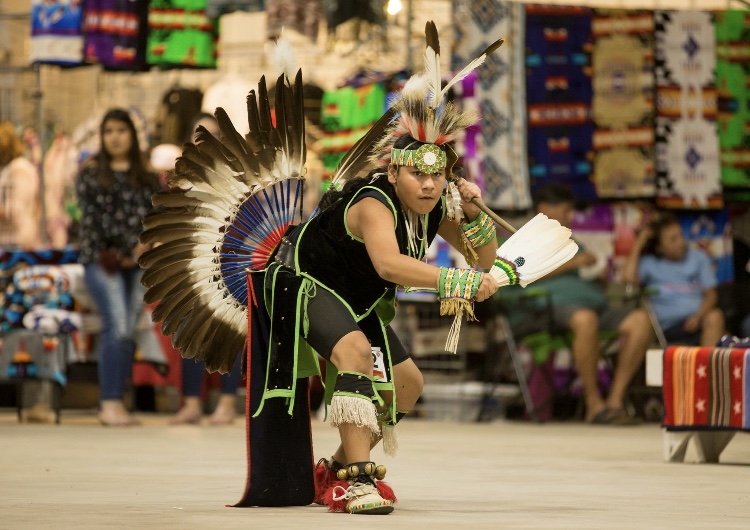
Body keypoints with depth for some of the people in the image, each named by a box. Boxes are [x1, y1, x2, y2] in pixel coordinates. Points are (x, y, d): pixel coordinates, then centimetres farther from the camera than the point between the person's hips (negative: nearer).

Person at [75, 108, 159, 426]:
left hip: (137, 261, 4)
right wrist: (114, 254, -8)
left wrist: (147, 243, -9)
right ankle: (109, 403, -18)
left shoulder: (145, 176, 15)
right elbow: (90, 216, -2)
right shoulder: (91, 172, 5)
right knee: (118, 327, -17)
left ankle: (115, 403, 4)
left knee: (128, 331, 1)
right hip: (103, 258, -4)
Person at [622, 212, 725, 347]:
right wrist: (637, 246, 1)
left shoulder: (698, 258, 17)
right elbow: (629, 277, -11)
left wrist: (698, 316, -10)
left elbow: (710, 295, 10)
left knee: (714, 316, -33)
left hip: (698, 318, 3)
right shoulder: (649, 263, 10)